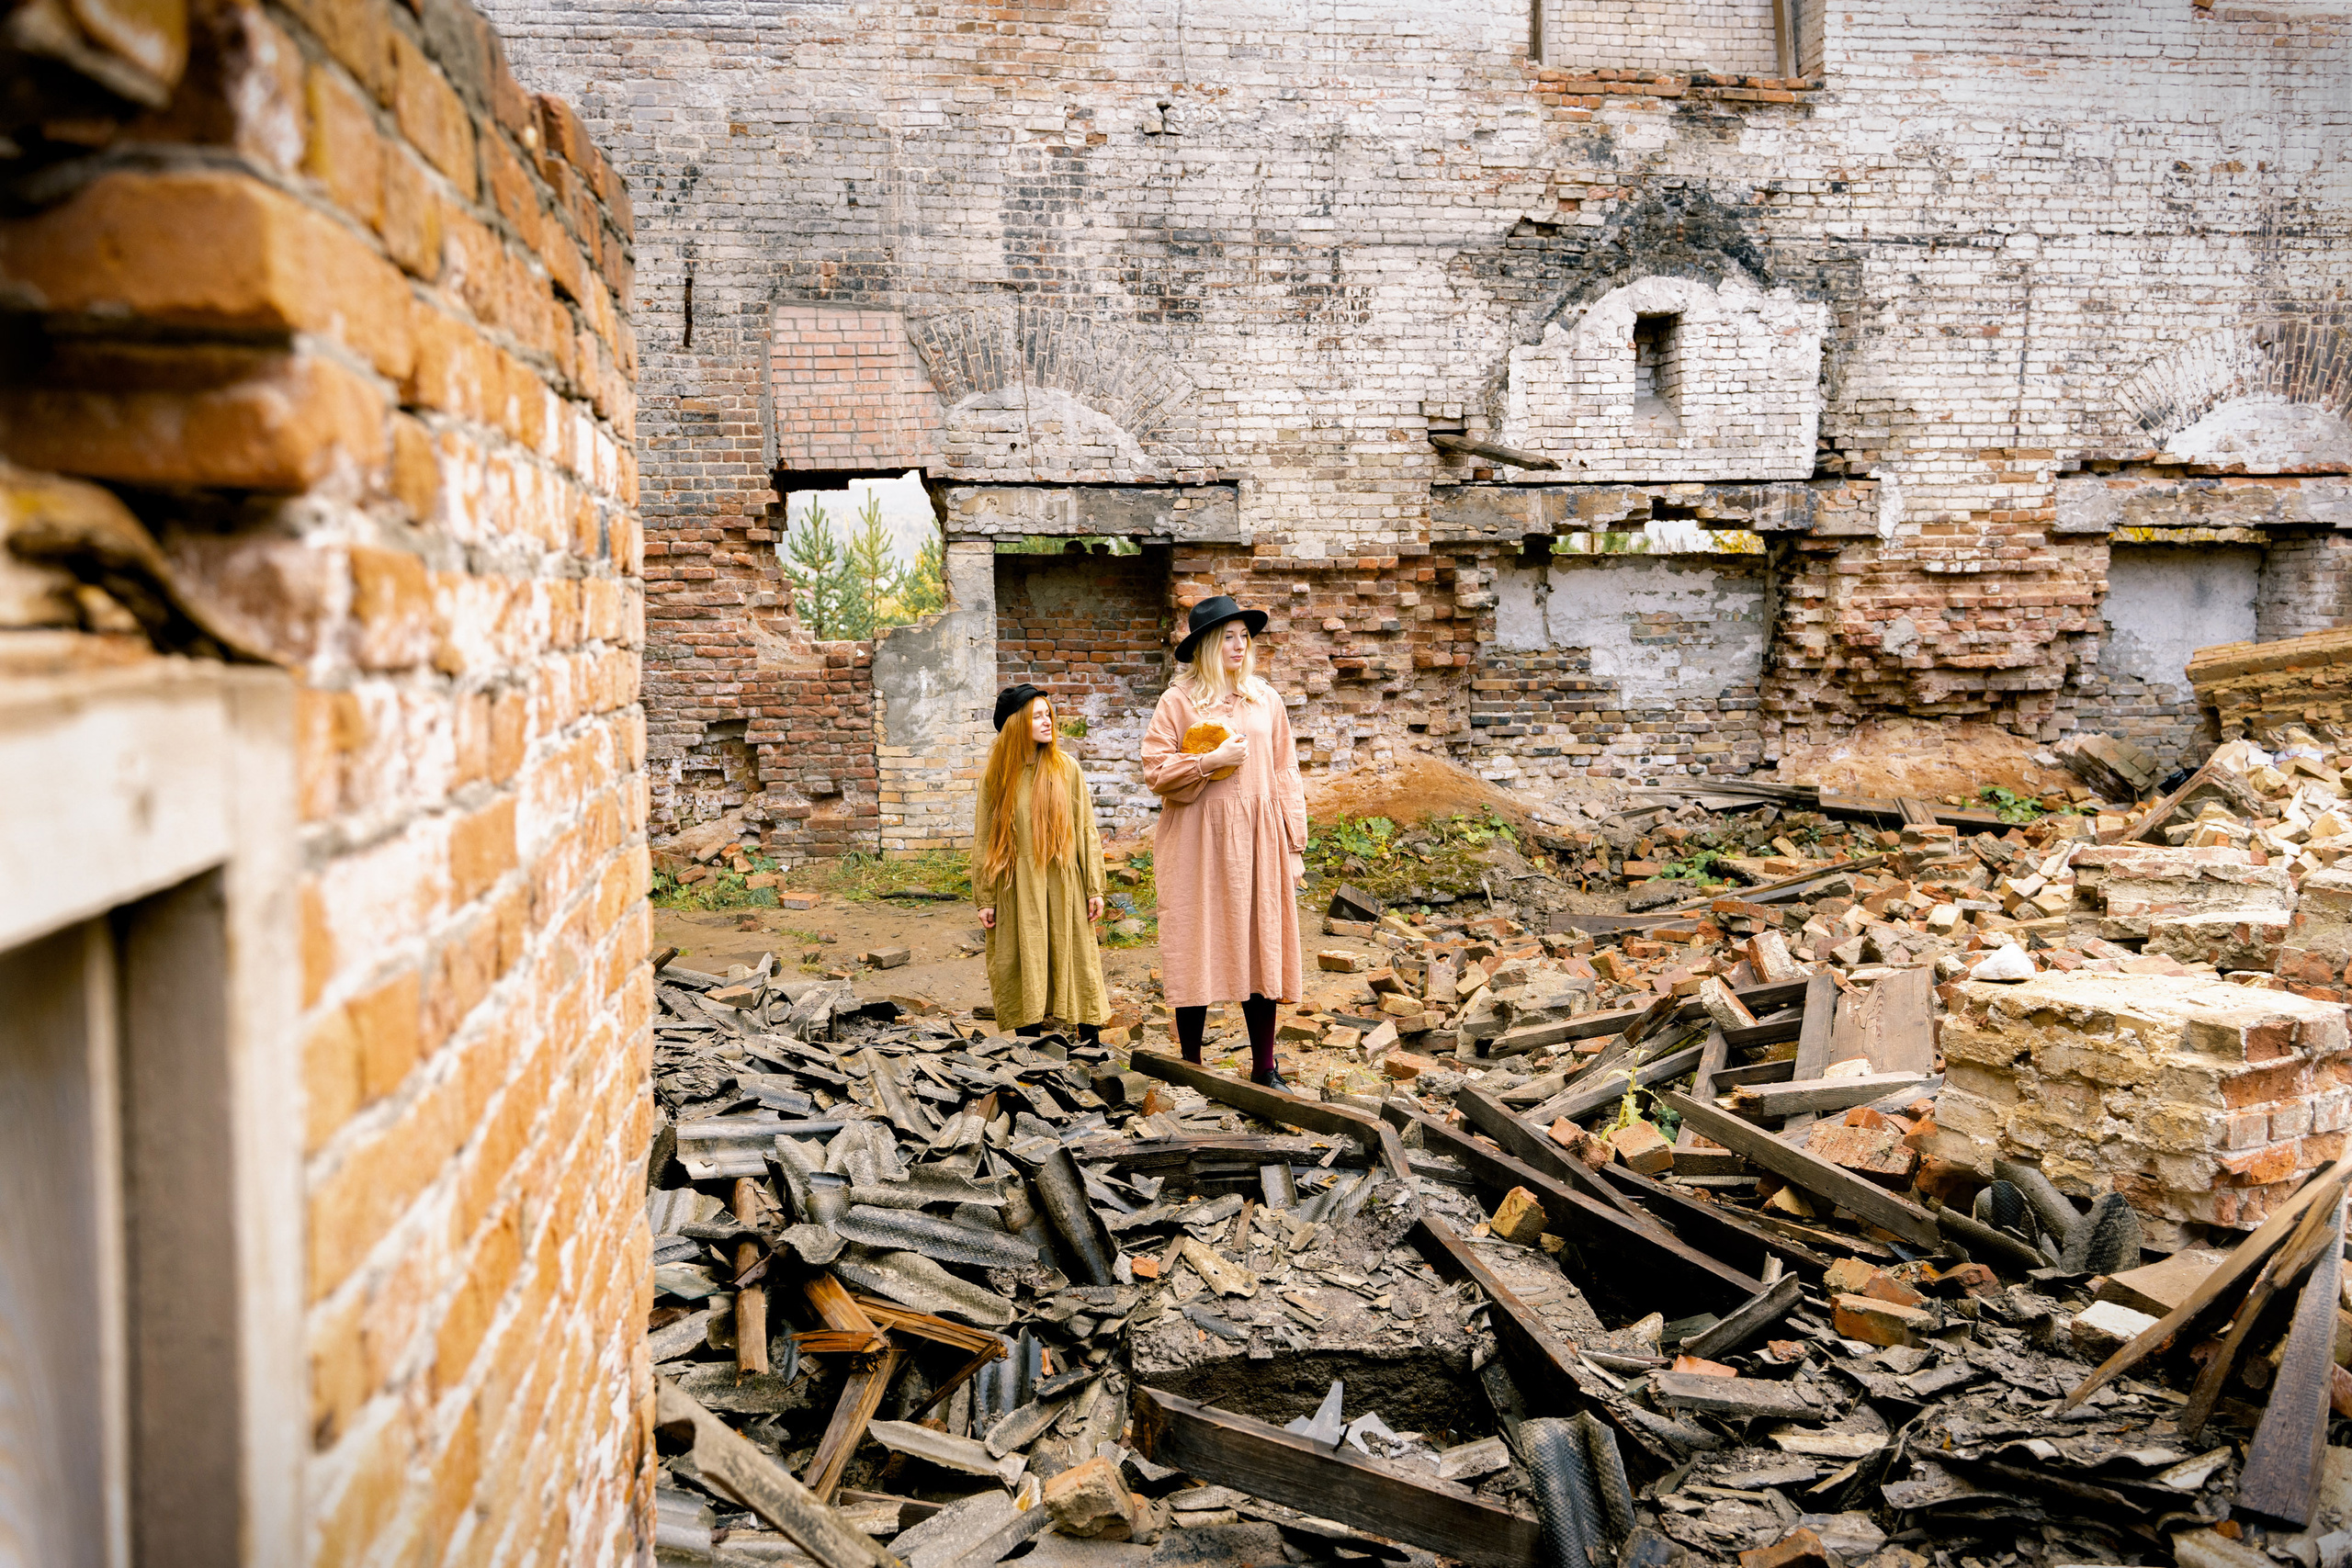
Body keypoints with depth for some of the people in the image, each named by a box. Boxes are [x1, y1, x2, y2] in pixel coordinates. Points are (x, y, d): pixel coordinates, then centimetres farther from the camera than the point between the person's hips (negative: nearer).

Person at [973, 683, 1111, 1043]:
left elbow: (1086, 829, 2)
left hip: (1063, 886, 0)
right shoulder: (997, 776, 1)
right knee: (1024, 971, 5)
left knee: (1077, 964, 1)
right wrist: (984, 900, 1)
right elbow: (984, 841, 4)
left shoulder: (1066, 768, 1)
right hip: (1017, 891, 0)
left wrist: (1094, 888, -2)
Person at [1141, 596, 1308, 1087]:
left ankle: (1264, 1069, 11)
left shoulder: (1266, 700, 11)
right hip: (1198, 841, -3)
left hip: (1258, 838, 3)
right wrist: (1210, 762, -14)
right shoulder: (1178, 701, 1)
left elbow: (1285, 775, 11)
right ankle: (1190, 1066, 12)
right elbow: (1155, 772, -2)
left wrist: (1295, 845, 6)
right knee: (1197, 953, 0)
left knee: (1261, 949, 3)